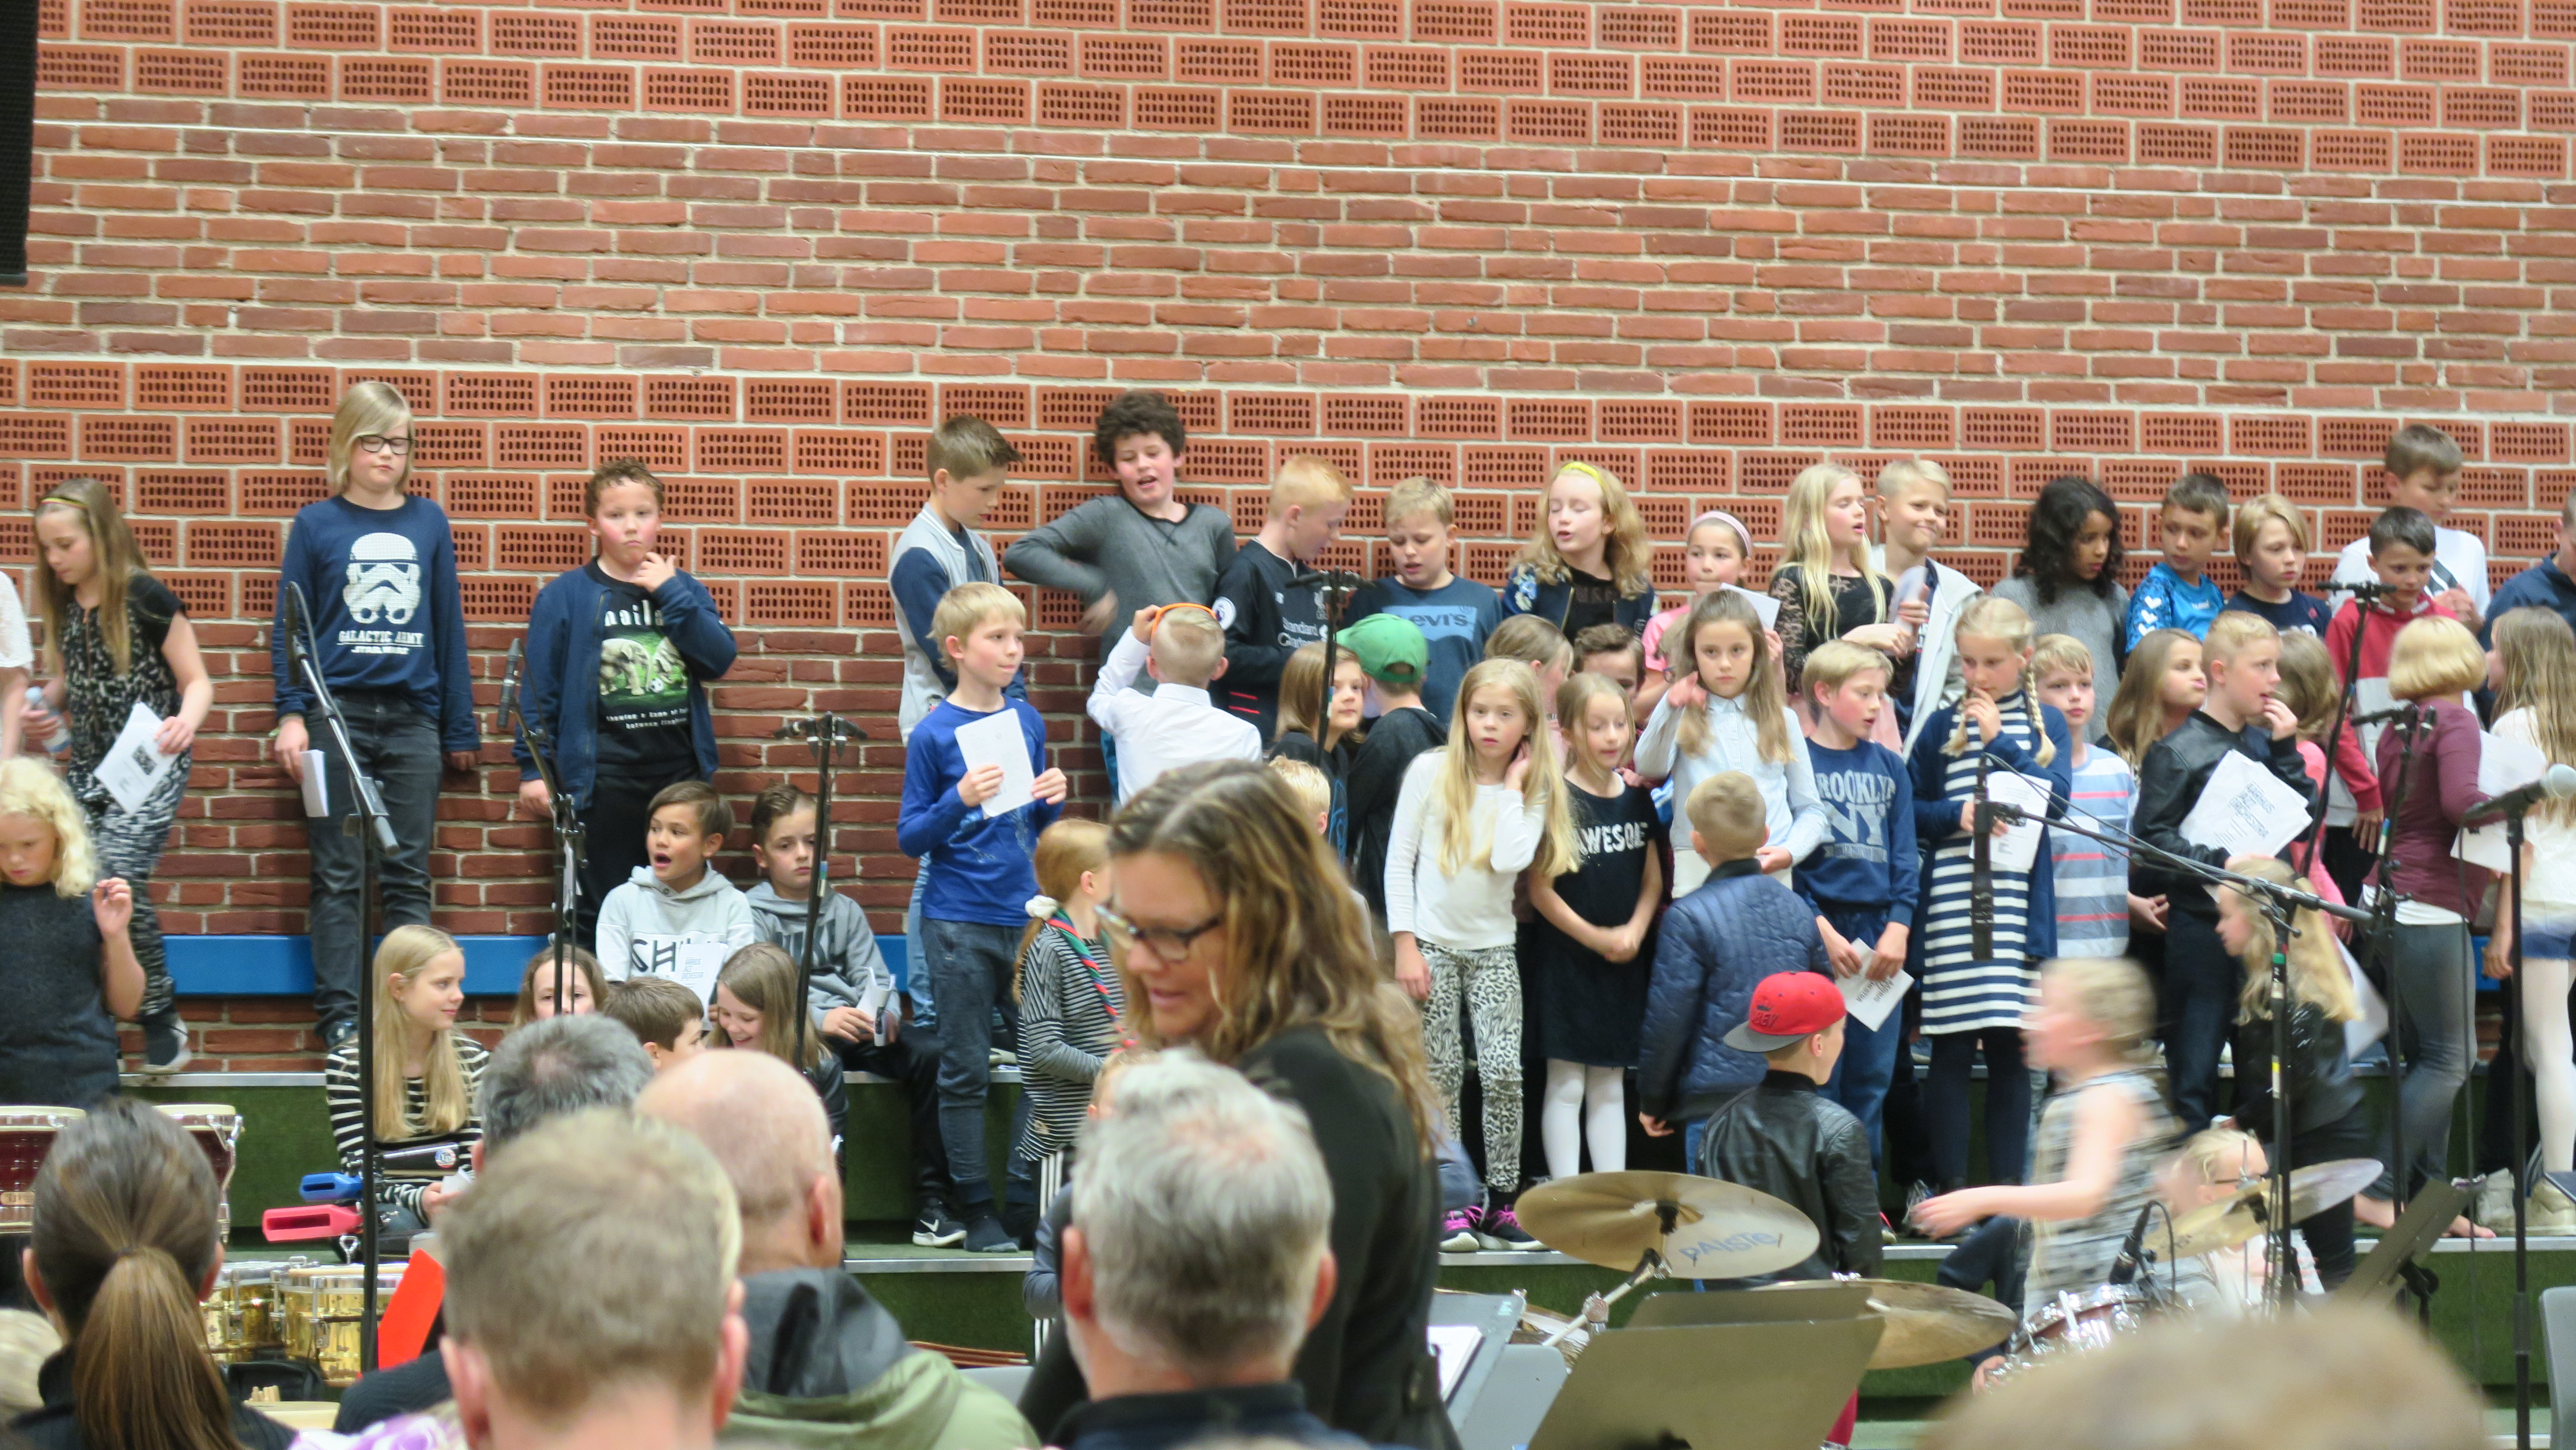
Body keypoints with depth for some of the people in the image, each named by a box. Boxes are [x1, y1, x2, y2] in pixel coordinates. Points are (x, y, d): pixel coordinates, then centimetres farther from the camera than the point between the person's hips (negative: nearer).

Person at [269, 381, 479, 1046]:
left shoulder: (429, 522, 8)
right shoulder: (316, 525, 2)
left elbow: (449, 627, 11)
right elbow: (289, 628, 3)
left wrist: (460, 728, 11)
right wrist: (292, 715, -7)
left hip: (413, 717, 2)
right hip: (337, 716, -2)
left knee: (409, 877, 4)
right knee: (339, 877, 2)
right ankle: (340, 1017, 5)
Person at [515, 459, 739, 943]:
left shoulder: (685, 590, 11)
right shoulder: (565, 597, 1)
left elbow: (719, 661, -3)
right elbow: (539, 689, 1)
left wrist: (671, 593, -7)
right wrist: (534, 769, -4)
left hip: (681, 774, 3)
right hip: (602, 777, -3)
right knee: (601, 910, 1)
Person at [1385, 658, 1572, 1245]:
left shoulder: (1535, 789, 0)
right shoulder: (1432, 771, -4)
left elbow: (1510, 860, -18)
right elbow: (1399, 860, -2)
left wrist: (1513, 786, -12)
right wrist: (1404, 945, -8)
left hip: (1494, 947, 1)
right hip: (1433, 943, -1)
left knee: (1504, 1075, -8)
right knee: (1442, 1076, 0)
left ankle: (1503, 1203, -1)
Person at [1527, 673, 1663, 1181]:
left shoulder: (1636, 799, 6)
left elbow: (1653, 880, 11)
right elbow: (1540, 890, -12)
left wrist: (1635, 930, -6)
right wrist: (1594, 937, -15)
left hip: (1623, 963, 5)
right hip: (1565, 959, -5)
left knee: (1610, 1085, 11)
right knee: (1566, 1085, 0)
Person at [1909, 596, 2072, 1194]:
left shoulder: (2046, 724, 9)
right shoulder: (1943, 726, 8)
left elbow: (2057, 797, -5)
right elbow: (1910, 812, 7)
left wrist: (1999, 741, -10)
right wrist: (1956, 814, -12)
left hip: (2020, 909, 1)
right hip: (1952, 909, 0)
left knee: (2011, 1050, 4)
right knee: (1953, 1050, -2)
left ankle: (2007, 1186, 11)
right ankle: (1950, 1186, 5)